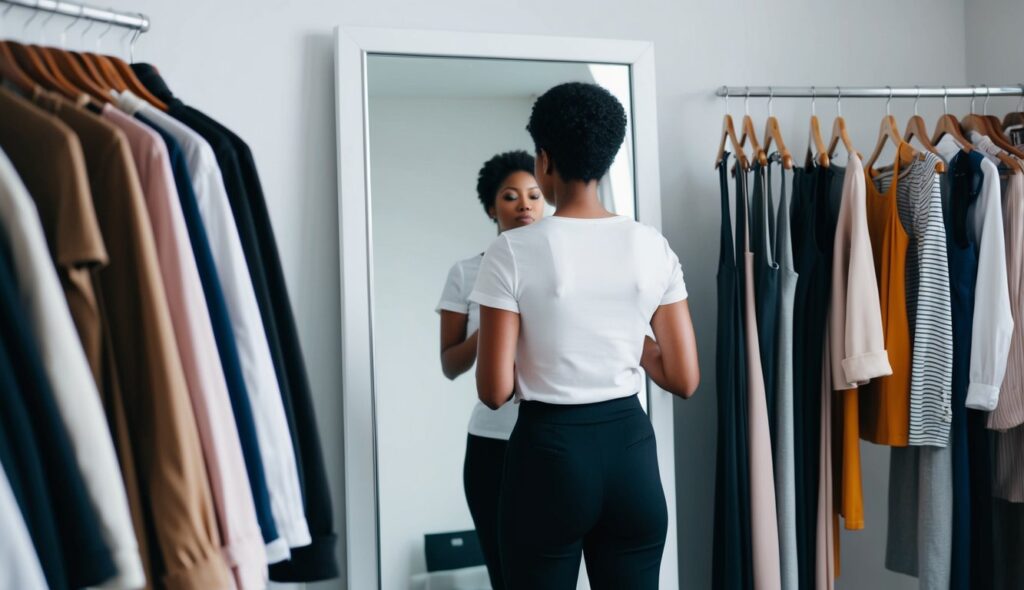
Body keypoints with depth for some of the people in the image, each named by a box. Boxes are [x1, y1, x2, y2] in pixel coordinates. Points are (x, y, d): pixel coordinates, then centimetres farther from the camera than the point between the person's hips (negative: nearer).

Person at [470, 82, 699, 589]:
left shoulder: (513, 251, -11)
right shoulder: (652, 247, -1)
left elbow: (494, 391, -12)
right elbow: (685, 380, 1)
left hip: (548, 451, -3)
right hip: (630, 448, 4)